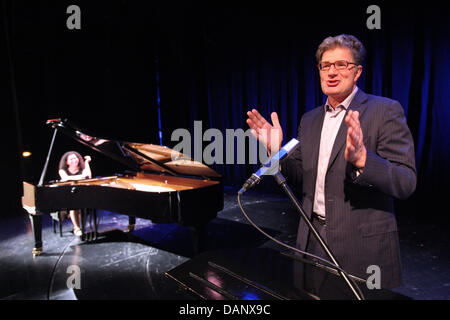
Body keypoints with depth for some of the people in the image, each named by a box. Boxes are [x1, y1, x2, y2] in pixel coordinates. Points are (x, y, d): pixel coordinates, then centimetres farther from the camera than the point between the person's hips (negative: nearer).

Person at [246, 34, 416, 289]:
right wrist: (277, 152, -8)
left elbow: (407, 183, -15)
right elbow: (301, 181, 10)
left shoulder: (385, 111, -8)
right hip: (312, 240, 5)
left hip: (363, 247, -5)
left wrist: (361, 158, -33)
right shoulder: (309, 120, 10)